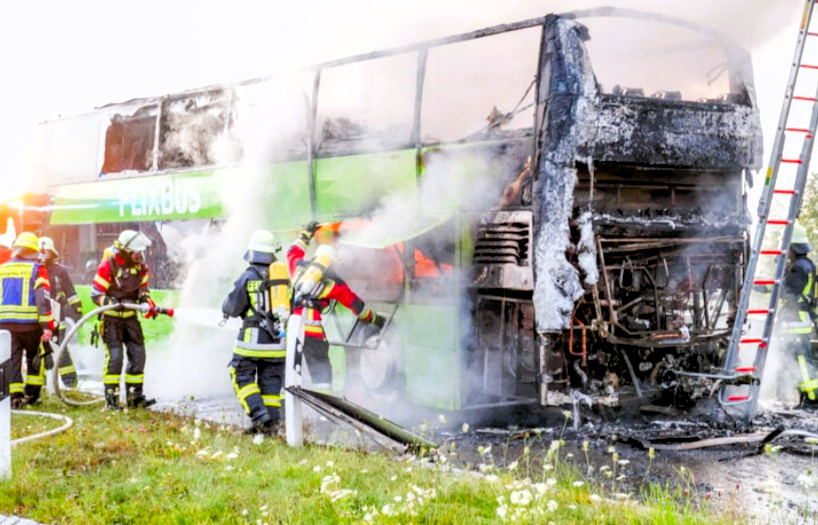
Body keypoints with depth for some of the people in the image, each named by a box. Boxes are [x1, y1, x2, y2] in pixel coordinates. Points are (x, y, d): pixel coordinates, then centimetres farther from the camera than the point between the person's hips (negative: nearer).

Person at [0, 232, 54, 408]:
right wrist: (48, 326, -13)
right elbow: (43, 298, -11)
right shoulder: (36, 269, -3)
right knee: (34, 357, 16)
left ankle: (15, 395, -2)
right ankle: (32, 393, 17)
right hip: (29, 322, -2)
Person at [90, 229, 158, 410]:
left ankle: (135, 396, 13)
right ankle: (111, 398, -2)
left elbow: (143, 289, 13)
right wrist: (111, 303, -30)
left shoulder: (140, 266, 1)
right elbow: (96, 294, -15)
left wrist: (149, 303, -6)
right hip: (111, 319, -6)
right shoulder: (108, 266, -17)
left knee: (138, 355, 3)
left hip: (130, 318, 6)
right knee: (114, 356, -12)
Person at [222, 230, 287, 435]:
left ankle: (259, 414, -9)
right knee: (271, 380, 11)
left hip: (253, 339, -5)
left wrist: (226, 307, 16)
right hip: (279, 339, 5)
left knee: (243, 377, 6)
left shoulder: (248, 276, -8)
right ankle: (271, 423, 10)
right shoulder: (283, 275, 6)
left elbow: (232, 308, -5)